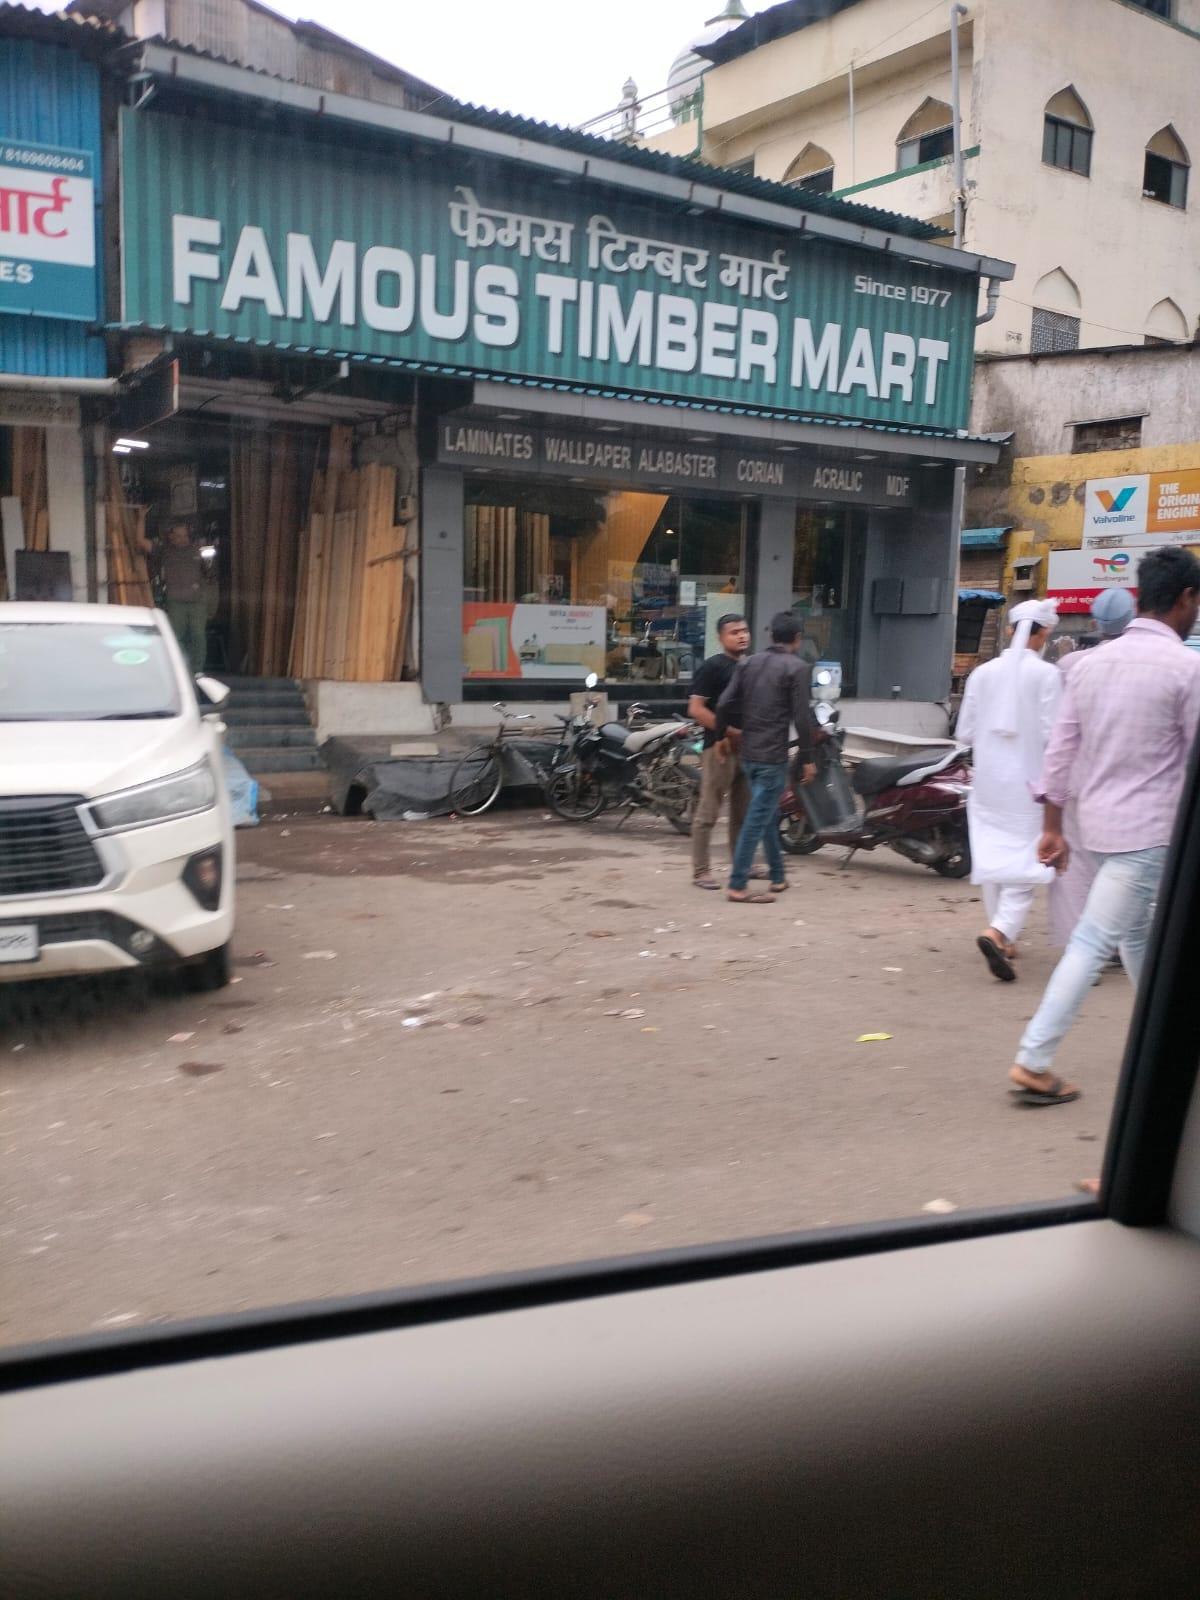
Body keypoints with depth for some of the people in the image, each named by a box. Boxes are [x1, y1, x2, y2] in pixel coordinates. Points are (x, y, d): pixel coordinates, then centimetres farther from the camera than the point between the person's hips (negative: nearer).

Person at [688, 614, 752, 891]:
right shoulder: (712, 667, -8)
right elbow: (696, 709, -15)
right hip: (720, 747, -8)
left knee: (744, 811, 14)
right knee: (708, 812, -4)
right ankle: (700, 871, 0)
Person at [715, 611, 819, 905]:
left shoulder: (749, 664, 10)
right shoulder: (798, 668, -8)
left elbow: (725, 704, 5)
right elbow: (802, 718, -13)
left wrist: (723, 734, 21)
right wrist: (808, 758, -7)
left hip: (748, 753, 7)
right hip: (773, 756, -7)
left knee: (768, 815, 18)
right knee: (758, 818, -5)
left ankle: (777, 877, 27)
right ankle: (737, 886, -5)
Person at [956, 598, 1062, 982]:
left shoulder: (983, 672, 1)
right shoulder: (1046, 674, -10)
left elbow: (964, 731, 3)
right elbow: (1051, 734, -13)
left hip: (987, 781, 4)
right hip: (1028, 782, -4)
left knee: (992, 858, 14)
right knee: (1024, 863, 0)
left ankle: (1003, 937, 24)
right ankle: (998, 932, -19)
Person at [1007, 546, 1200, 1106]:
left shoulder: (1091, 662, 6)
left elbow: (1061, 748, 7)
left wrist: (1053, 826, 12)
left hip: (1097, 825, 7)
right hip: (1149, 830, -7)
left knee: (1136, 935, 20)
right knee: (1093, 943, -5)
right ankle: (1033, 1063, -4)